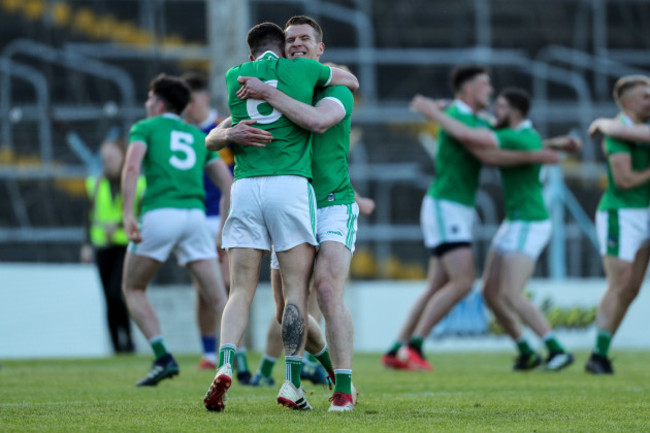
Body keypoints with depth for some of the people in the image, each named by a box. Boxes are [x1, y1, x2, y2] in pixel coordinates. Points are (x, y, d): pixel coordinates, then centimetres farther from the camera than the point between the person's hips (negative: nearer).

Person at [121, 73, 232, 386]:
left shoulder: (145, 128, 12)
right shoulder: (198, 137, 25)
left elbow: (131, 167, -8)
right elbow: (227, 184, 19)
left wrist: (128, 214, -16)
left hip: (159, 215, -3)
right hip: (195, 215, 4)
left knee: (133, 289, 14)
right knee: (218, 298, 4)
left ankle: (163, 358, -1)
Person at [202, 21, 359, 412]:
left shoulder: (234, 77, 14)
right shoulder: (302, 69, 9)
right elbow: (352, 81, 27)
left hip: (245, 187, 2)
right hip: (291, 186, -2)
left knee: (242, 291, 4)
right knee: (297, 289, 2)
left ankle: (225, 365, -19)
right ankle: (292, 384, -3)